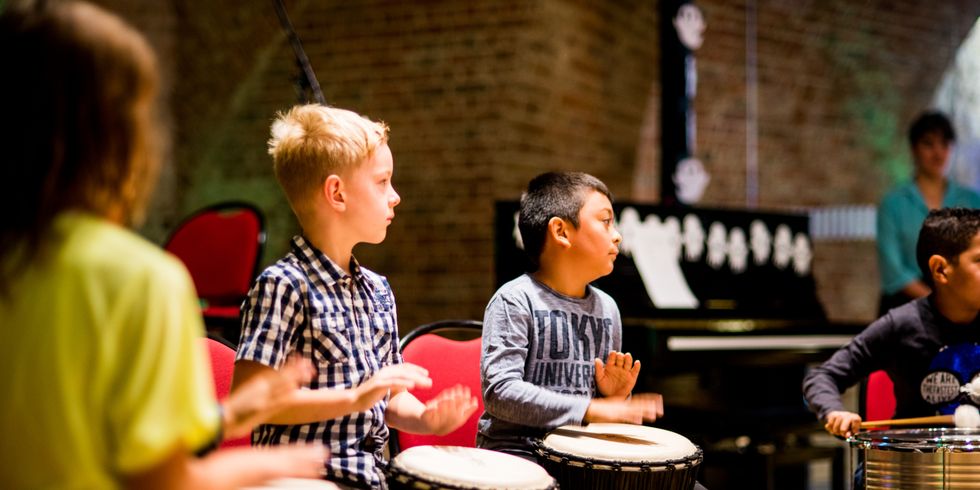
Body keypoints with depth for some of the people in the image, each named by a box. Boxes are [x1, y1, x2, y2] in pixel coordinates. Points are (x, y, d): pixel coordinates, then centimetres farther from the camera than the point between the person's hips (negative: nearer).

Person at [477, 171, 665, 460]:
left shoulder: (606, 308, 13)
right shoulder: (514, 301, -8)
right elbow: (499, 392, -20)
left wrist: (615, 396, 1)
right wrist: (590, 410, -22)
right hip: (516, 451, -7)